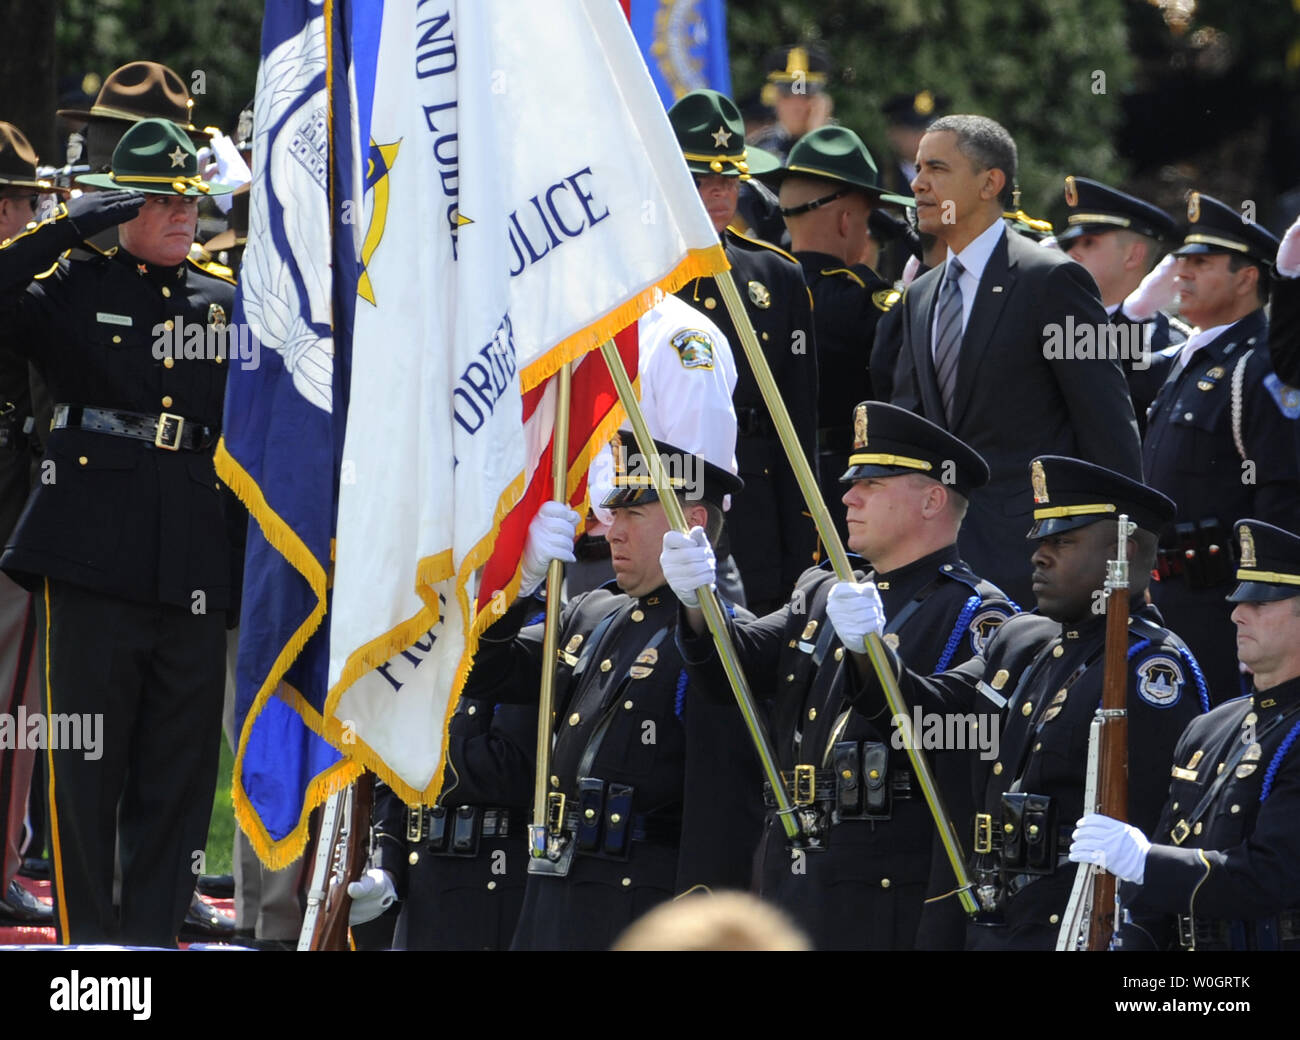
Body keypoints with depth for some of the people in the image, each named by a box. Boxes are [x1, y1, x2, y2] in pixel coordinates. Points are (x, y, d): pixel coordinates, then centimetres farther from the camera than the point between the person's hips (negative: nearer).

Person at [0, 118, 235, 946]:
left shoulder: (226, 305, 15)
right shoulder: (75, 292, 5)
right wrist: (75, 225, -13)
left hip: (192, 567, 3)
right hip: (93, 560, -3)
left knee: (180, 772, 4)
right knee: (88, 765, -2)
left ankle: (155, 934, 11)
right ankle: (88, 936, 4)